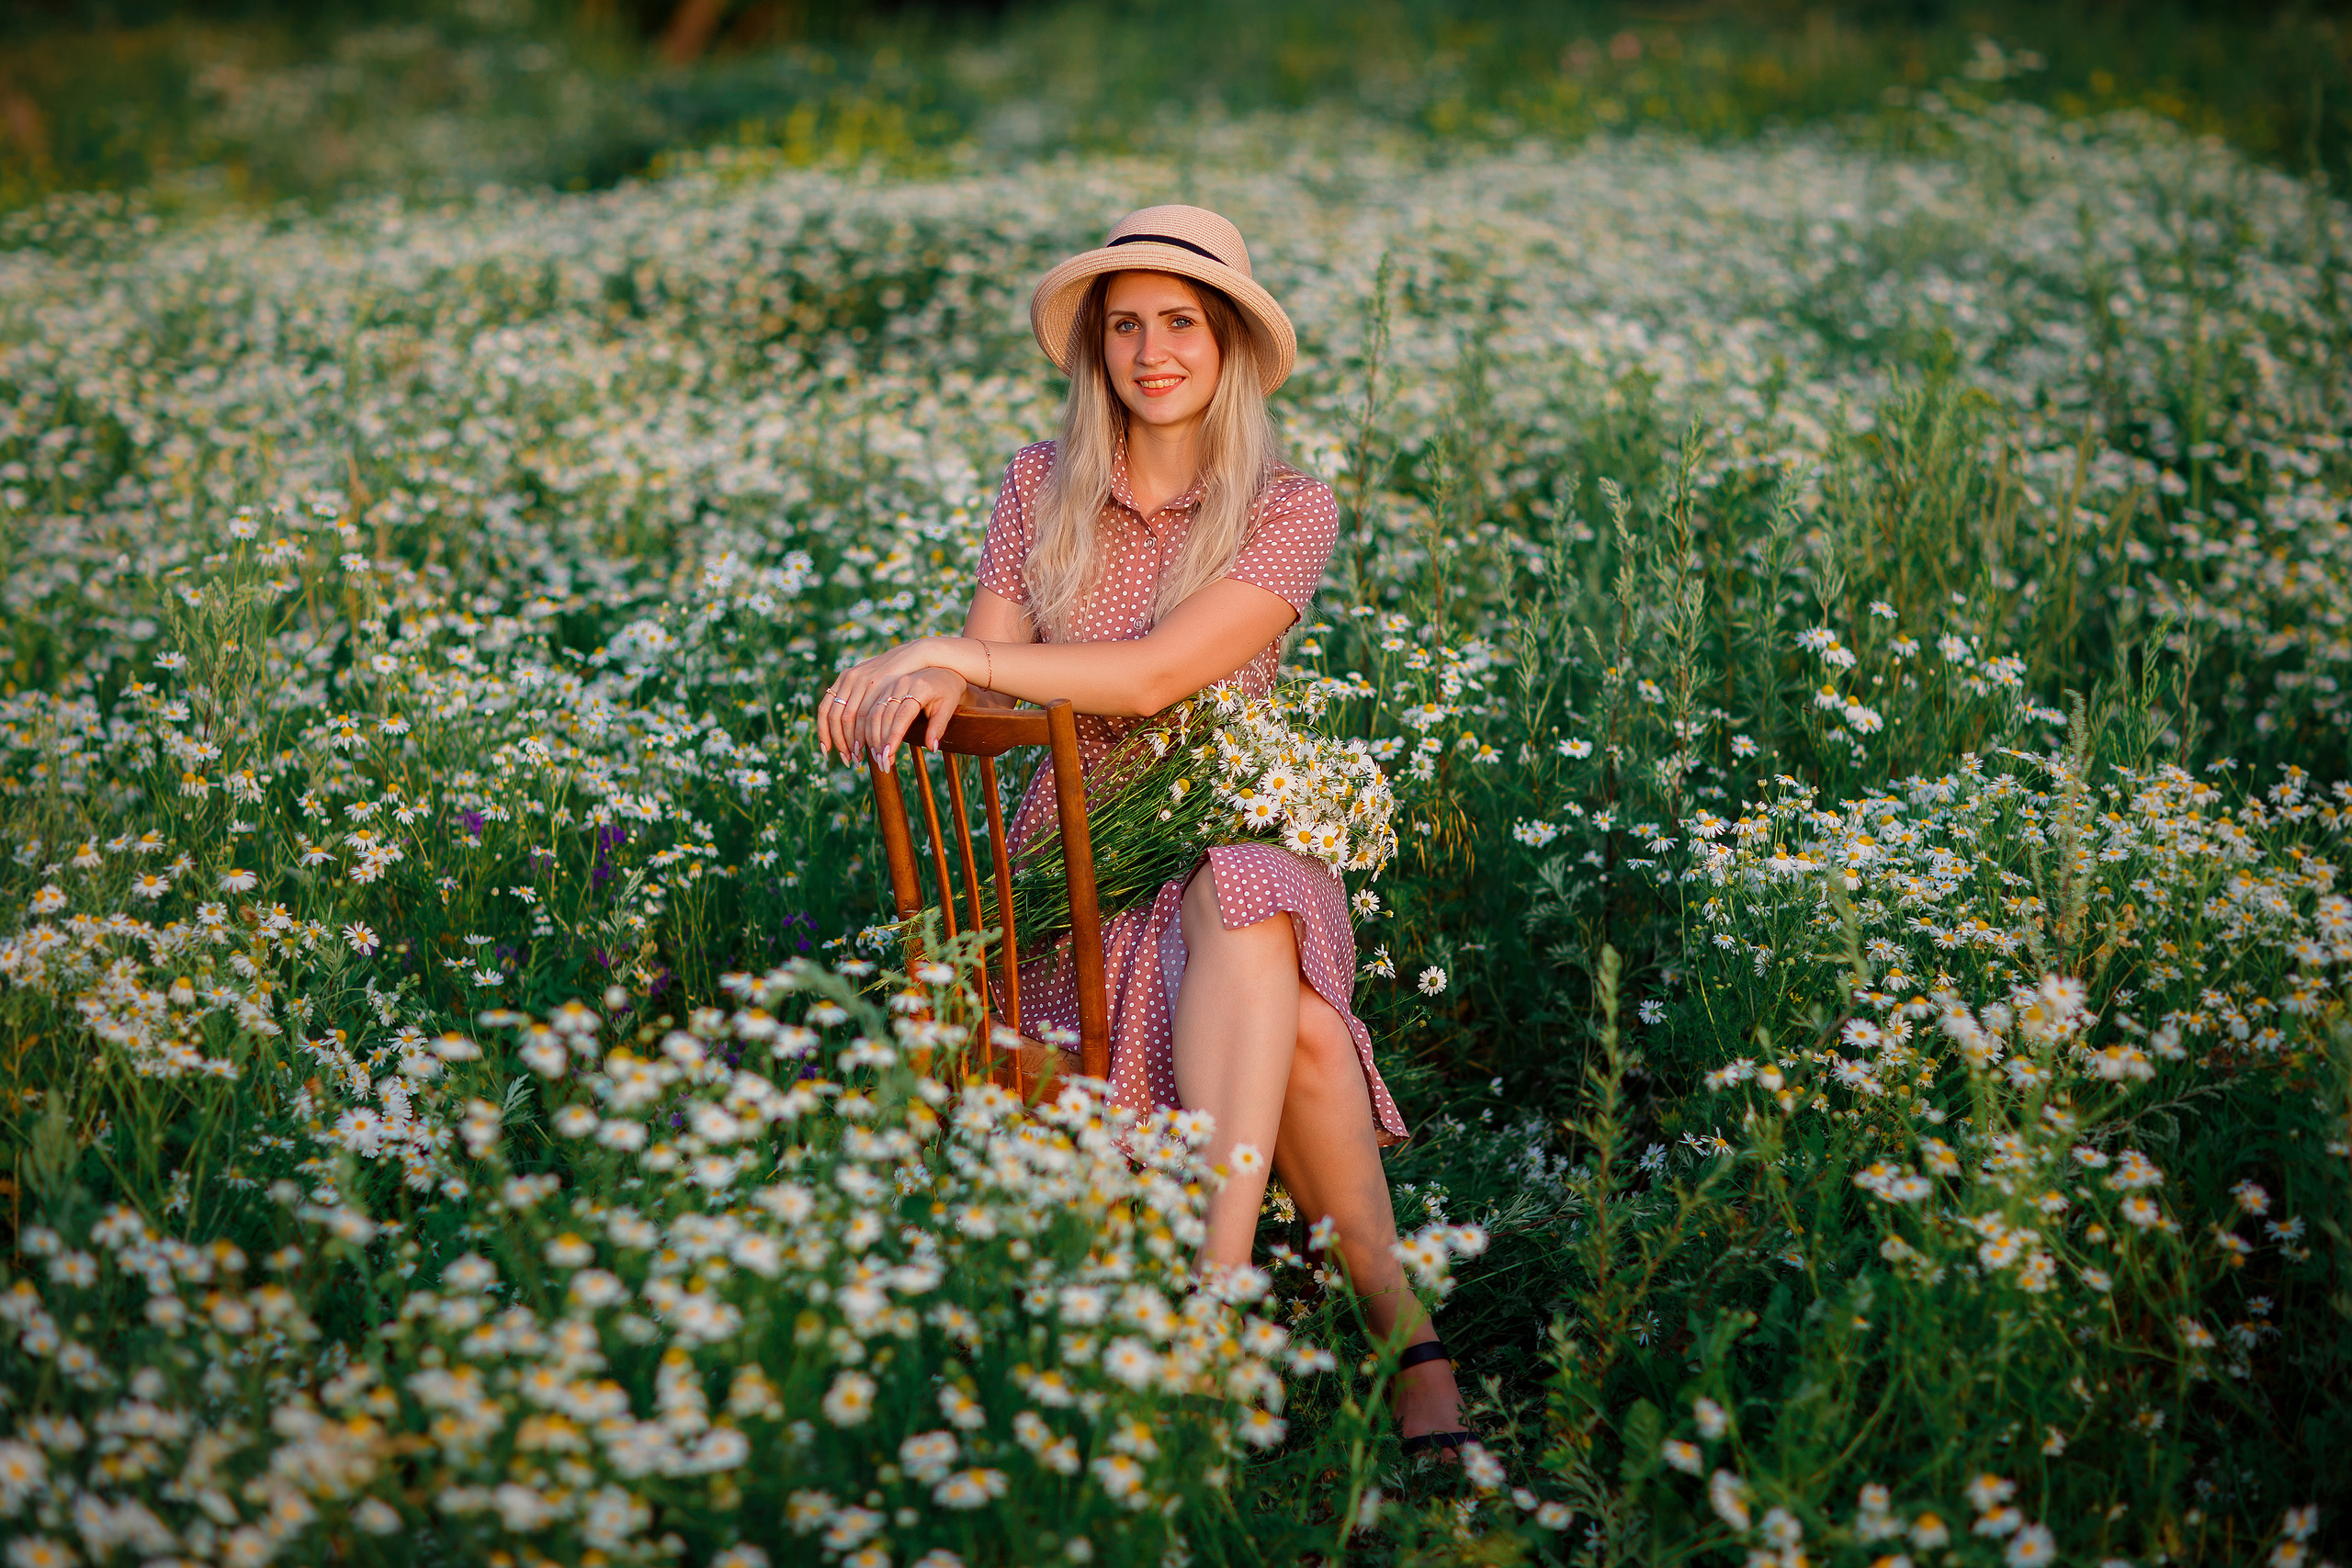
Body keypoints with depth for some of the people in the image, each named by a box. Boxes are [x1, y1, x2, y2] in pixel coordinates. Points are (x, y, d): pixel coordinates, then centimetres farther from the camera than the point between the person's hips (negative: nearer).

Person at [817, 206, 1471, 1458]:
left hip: (1236, 833, -1)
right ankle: (1401, 1331, -30)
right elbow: (991, 679, 4)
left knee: (1245, 912, -41)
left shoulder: (1291, 513, -1)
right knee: (1289, 1024, -32)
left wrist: (950, 652, -19)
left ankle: (1216, 1280, -46)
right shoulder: (1041, 489, 9)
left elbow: (1156, 674, -16)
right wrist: (936, 687, -22)